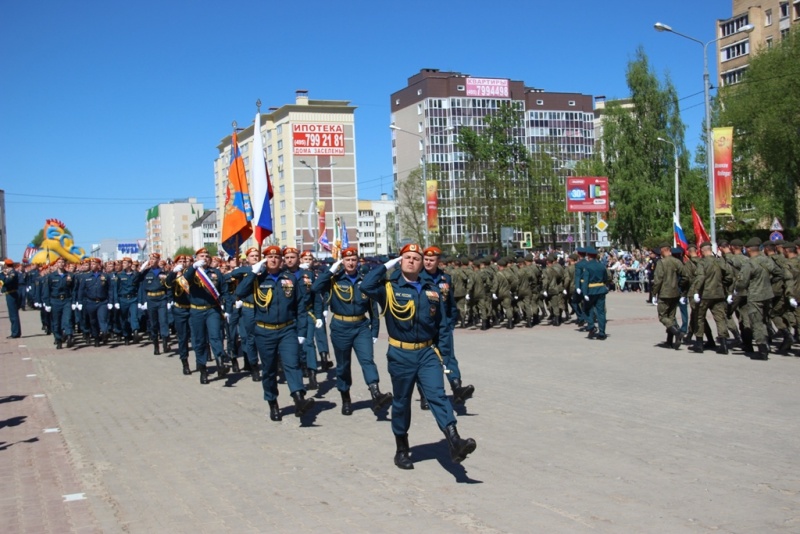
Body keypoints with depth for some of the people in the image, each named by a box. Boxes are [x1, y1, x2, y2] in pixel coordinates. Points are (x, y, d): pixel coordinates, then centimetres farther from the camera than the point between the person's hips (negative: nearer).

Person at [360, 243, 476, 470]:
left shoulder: (432, 290, 6)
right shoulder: (389, 287, -3)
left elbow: (442, 324, 10)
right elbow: (366, 286, -23)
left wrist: (442, 352, 4)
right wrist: (387, 265, -13)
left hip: (427, 353, 2)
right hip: (400, 355, -1)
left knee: (438, 395, -13)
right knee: (401, 402, 10)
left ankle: (455, 443, -25)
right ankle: (402, 450, 26)